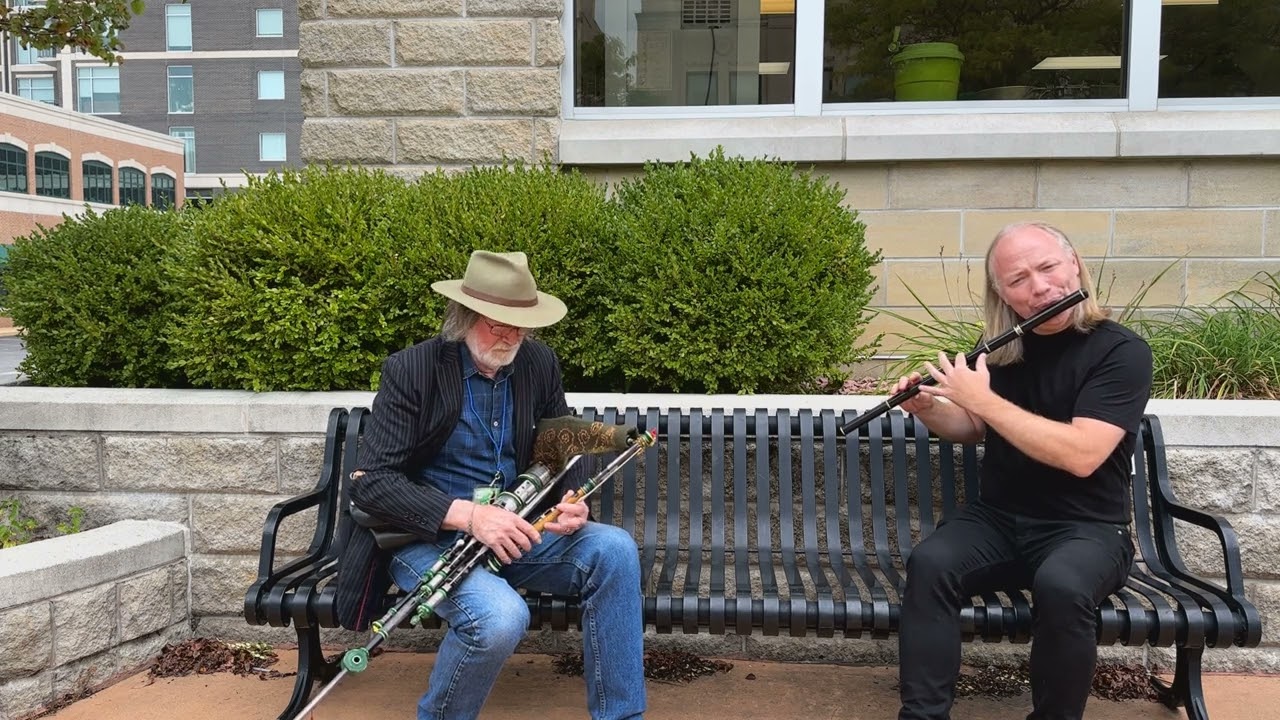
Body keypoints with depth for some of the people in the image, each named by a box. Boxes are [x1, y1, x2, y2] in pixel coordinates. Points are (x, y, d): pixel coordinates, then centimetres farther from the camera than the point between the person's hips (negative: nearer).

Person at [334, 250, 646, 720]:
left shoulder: (540, 364, 2)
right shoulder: (412, 370, -12)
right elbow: (371, 483, -17)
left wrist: (570, 502, -12)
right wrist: (468, 514, -30)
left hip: (513, 527, 5)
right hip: (428, 535, -4)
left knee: (615, 549, -20)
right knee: (501, 616, -33)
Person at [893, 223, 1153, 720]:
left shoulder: (1121, 351, -12)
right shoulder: (1004, 348, 4)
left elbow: (1080, 455, -26)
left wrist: (982, 399, -23)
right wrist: (928, 409, -2)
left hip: (1084, 529, -4)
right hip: (996, 519, 4)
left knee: (1062, 586, -36)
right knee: (929, 563, -26)